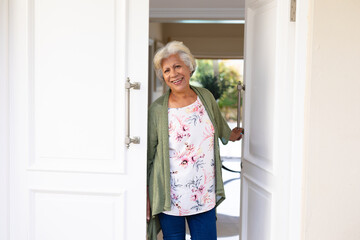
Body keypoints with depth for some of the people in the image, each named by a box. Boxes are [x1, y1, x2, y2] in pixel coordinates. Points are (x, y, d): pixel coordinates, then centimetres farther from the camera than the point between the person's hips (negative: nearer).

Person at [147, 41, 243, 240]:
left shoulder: (206, 97, 2)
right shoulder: (157, 110, -8)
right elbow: (147, 156, -2)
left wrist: (230, 135, 42)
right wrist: (145, 196, -3)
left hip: (205, 198, 3)